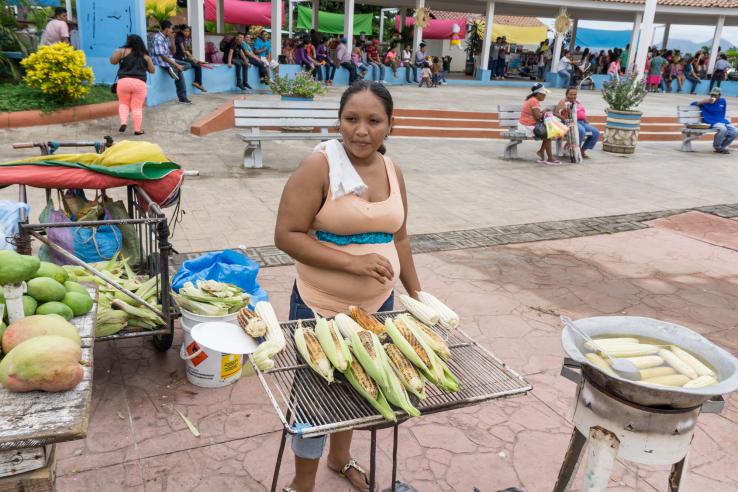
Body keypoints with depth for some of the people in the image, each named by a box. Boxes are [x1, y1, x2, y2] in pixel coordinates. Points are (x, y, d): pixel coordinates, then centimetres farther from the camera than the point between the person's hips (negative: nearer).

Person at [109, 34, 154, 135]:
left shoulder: (123, 51, 6)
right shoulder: (145, 55, 12)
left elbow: (113, 61, 8)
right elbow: (152, 70, 18)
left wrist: (115, 53, 27)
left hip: (124, 81, 0)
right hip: (140, 83, 1)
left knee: (123, 103, 18)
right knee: (137, 107, 7)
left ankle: (123, 123, -2)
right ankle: (137, 129, 8)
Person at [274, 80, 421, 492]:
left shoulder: (392, 171, 3)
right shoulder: (319, 166, -16)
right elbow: (287, 235, -19)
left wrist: (416, 295, 12)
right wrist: (352, 261, -25)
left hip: (378, 306, 6)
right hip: (322, 310, -5)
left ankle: (341, 457, 50)